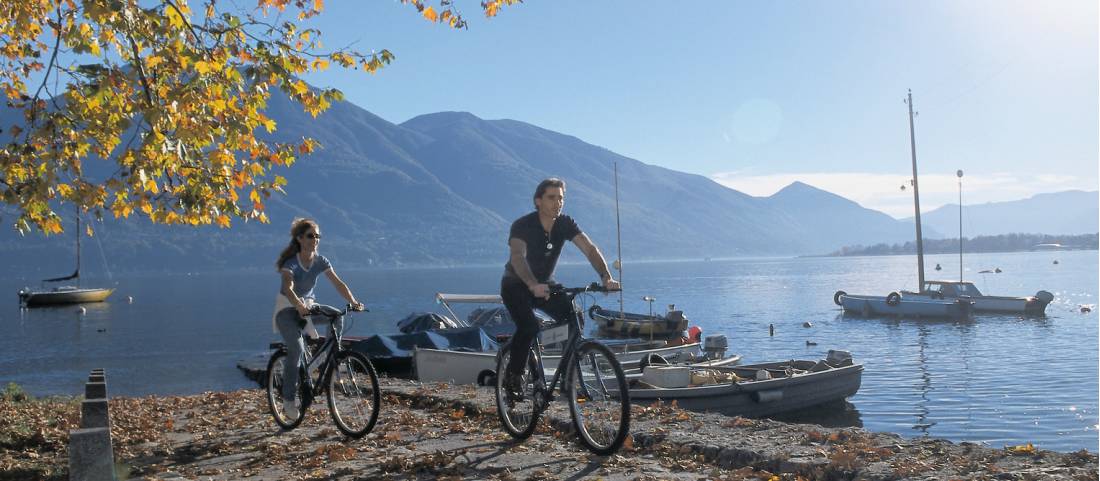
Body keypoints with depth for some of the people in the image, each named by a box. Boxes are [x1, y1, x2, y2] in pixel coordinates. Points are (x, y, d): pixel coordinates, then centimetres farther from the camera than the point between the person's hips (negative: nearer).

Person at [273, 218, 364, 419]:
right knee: (297, 348, -23)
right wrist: (299, 306, -53)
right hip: (287, 308, -5)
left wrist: (353, 302, -29)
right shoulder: (291, 262, -19)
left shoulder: (320, 261, -5)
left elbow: (338, 283, -14)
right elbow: (288, 288, -35)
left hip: (308, 305, 5)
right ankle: (288, 399, -13)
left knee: (336, 317, -21)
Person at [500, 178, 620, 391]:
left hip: (544, 285, 5)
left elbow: (590, 249, -21)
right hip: (516, 285, -5)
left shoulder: (565, 224, -11)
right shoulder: (523, 225, -24)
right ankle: (512, 377, -10)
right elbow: (517, 257, -41)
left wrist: (606, 277, -38)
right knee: (529, 326, -29)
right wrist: (533, 285, -59)